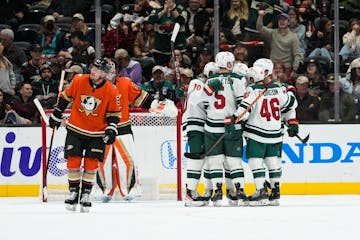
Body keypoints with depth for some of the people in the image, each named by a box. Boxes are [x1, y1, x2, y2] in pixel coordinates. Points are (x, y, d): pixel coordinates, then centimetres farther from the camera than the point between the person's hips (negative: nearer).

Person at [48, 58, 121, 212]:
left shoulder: (111, 91, -12)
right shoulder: (79, 81, -10)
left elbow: (114, 113, 0)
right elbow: (65, 97, 5)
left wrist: (111, 130, -12)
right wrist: (56, 115, 9)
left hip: (97, 133, -1)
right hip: (76, 129, 1)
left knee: (91, 164, -3)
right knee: (73, 161, -4)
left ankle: (85, 194, 8)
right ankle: (73, 192, 10)